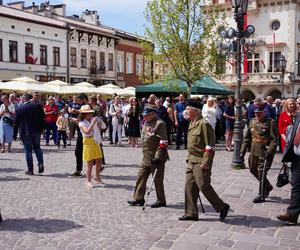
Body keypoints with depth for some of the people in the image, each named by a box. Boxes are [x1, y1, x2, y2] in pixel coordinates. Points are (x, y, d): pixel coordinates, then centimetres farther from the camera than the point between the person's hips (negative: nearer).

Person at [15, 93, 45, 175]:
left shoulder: (20, 108, -10)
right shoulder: (37, 105, -3)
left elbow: (17, 121, -3)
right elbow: (43, 117, 0)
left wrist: (18, 127, 15)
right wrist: (42, 127, 9)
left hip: (25, 132, -3)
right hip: (37, 131, 3)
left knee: (28, 150, 5)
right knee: (37, 147, 18)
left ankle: (30, 169, 6)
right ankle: (41, 163, 0)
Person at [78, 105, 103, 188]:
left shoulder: (93, 120, 8)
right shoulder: (81, 123, -9)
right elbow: (87, 131, -27)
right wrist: (93, 123, -27)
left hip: (96, 142, 6)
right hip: (88, 143, -6)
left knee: (99, 162, 11)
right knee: (90, 164, -3)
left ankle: (97, 177, 29)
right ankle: (89, 181, 7)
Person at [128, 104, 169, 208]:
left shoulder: (159, 124, -15)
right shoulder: (146, 124, 12)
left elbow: (163, 142, -19)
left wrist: (158, 156, -23)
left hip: (157, 158, -9)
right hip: (146, 157, 9)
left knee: (158, 180, 1)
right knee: (141, 177, 10)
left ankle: (161, 201, 15)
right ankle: (139, 198, 19)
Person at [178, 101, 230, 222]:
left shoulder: (204, 124, -15)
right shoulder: (191, 124, 14)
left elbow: (209, 146, -18)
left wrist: (205, 162, -21)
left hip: (201, 163, -9)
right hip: (191, 161, 9)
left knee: (204, 186, -4)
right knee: (189, 186, 8)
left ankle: (222, 207, 14)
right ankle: (191, 213, 16)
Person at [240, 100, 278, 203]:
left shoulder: (270, 123, -9)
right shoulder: (252, 122, 10)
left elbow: (275, 140, -13)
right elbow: (247, 138, 14)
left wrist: (269, 152, -23)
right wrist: (243, 151, 9)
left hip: (265, 153, -7)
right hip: (254, 152, 7)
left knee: (262, 173, -5)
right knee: (253, 170, 17)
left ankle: (261, 195, 9)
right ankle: (268, 186, 38)